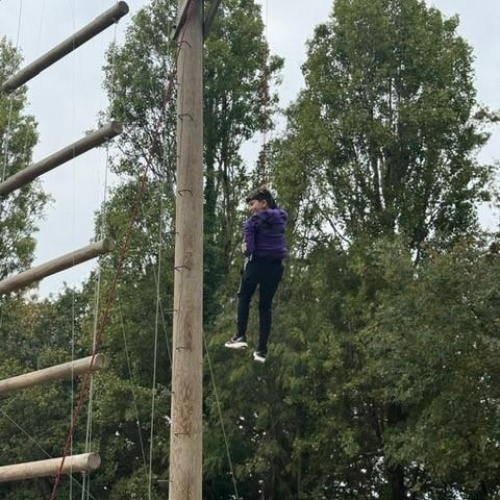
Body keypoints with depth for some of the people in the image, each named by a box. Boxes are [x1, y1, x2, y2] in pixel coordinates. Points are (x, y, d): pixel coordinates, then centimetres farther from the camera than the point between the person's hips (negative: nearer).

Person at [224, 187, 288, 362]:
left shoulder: (255, 220, -9)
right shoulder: (280, 218, 10)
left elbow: (249, 246, -15)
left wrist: (247, 251, 6)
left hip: (257, 262, -5)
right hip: (276, 265, 5)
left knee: (244, 297, 16)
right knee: (265, 305, 9)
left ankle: (240, 336, 2)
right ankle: (262, 349, 6)